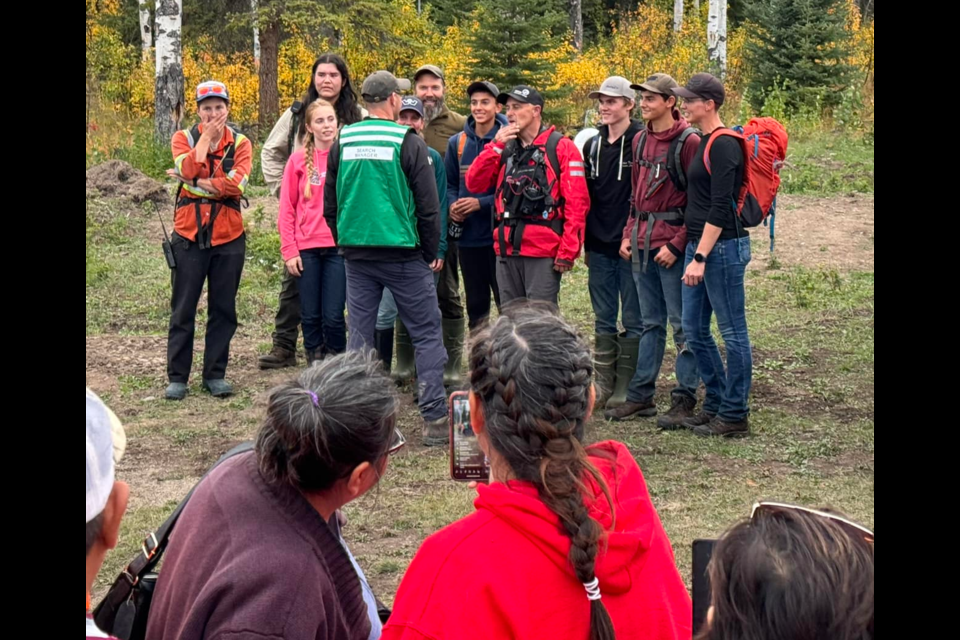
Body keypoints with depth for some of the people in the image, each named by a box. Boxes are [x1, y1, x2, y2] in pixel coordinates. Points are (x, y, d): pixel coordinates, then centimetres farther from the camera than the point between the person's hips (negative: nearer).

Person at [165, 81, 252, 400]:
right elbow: (188, 169, -20)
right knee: (183, 309, 2)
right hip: (189, 235, -1)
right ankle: (177, 377, 8)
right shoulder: (184, 138, 2)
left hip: (228, 236, 1)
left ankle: (215, 374, 15)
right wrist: (207, 137, -17)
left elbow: (235, 185, -14)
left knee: (223, 310, 6)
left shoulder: (240, 143, 2)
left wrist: (194, 182, -13)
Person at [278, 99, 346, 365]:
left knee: (334, 316, -4)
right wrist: (289, 250, -2)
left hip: (339, 246, -1)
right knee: (311, 315, 5)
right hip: (306, 248, 1)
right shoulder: (299, 160, 5)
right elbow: (287, 209, 6)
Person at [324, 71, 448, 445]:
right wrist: (431, 253, 4)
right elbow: (428, 206, -7)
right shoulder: (408, 143, -9)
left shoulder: (343, 143, 4)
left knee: (359, 337, 9)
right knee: (427, 335, 3)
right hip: (403, 254, -4)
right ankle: (435, 421, 1)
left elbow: (329, 204, 11)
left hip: (355, 255, 4)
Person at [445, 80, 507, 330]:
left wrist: (481, 203, -17)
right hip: (468, 236, 5)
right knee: (475, 304, 13)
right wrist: (452, 206, -4)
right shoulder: (457, 143, 9)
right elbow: (449, 184, 15)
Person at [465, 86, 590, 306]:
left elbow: (576, 203, -8)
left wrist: (567, 252, -13)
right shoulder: (505, 149, 14)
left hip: (543, 253, -6)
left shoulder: (561, 147, -3)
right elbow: (474, 184, 4)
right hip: (507, 250, 6)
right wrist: (496, 147, -6)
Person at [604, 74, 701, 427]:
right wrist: (629, 235, 12)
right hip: (642, 245, 8)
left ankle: (685, 400, 4)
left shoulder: (688, 141, -10)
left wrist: (677, 243, -16)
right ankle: (641, 394, 19)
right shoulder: (641, 141, 13)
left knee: (682, 323, -2)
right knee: (651, 321, 14)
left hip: (672, 245, -8)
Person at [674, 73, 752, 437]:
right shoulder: (703, 143, 15)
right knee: (695, 331, 13)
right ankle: (716, 404, 25)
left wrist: (701, 257, -22)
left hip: (722, 247, -10)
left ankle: (735, 416, 6)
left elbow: (720, 208, -20)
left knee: (733, 333, -1)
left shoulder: (723, 145, -14)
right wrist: (694, 253, 16)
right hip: (698, 245, 10)